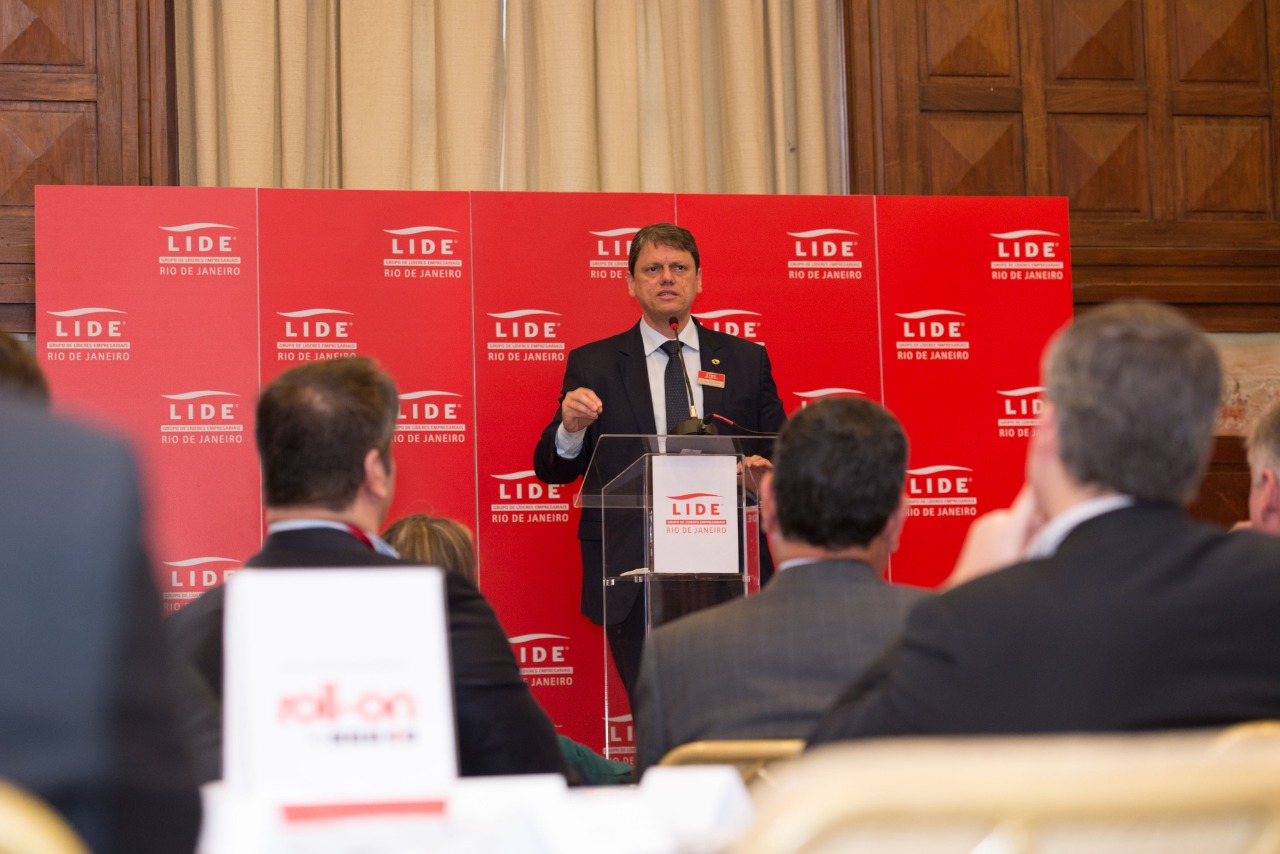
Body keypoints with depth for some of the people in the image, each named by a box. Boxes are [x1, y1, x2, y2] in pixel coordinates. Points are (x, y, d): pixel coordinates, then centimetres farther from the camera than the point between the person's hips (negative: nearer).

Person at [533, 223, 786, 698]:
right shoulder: (592, 365, 9)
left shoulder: (746, 360, 13)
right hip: (633, 578, -1)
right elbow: (552, 471, 6)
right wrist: (570, 428, -16)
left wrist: (767, 471, -11)